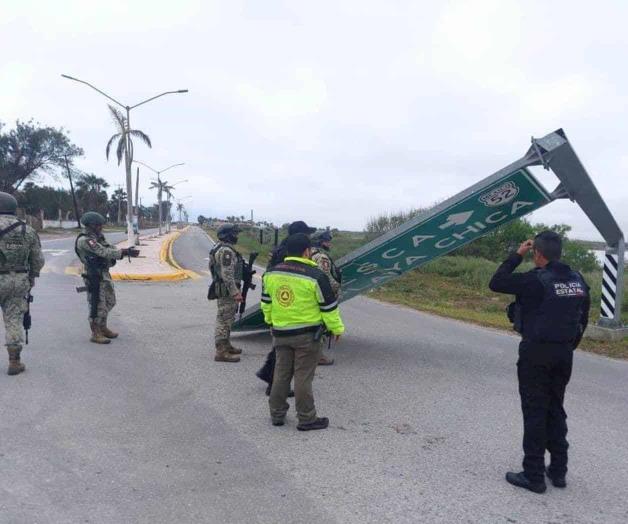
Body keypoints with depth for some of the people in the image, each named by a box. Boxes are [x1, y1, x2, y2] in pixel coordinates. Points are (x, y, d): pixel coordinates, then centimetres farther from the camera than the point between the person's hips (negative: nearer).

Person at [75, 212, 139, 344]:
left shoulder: (98, 236, 9)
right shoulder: (84, 240, -19)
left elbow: (110, 248, 7)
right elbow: (104, 252, -24)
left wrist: (126, 251, -10)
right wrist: (125, 252, -23)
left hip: (104, 274, 9)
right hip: (94, 277, -9)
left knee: (109, 302, 18)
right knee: (98, 305, -1)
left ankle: (103, 328, 34)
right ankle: (96, 334, 11)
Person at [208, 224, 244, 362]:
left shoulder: (221, 248, 17)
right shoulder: (226, 251, -17)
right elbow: (227, 274, -24)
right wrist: (235, 292, -24)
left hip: (225, 290, 11)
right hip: (226, 291, -11)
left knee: (226, 319, 18)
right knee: (224, 320, -7)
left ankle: (226, 346, 29)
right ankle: (221, 352, -3)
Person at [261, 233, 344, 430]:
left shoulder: (271, 273, 2)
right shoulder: (315, 276, -15)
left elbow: (266, 302, 13)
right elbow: (329, 306, -9)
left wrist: (271, 321, 28)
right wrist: (336, 328, 4)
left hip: (280, 332, 5)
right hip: (307, 334, -5)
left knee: (281, 373, 16)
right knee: (303, 376, 3)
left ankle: (277, 414, 25)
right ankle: (307, 419, 13)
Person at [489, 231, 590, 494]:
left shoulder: (536, 280, -17)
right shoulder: (577, 280, 5)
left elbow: (496, 283, -13)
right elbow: (583, 318, 11)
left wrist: (517, 255, -5)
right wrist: (569, 346, 19)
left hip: (536, 354, -7)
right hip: (564, 354, 7)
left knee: (535, 413, 1)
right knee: (556, 410, 18)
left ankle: (534, 476, 9)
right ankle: (558, 471, 26)